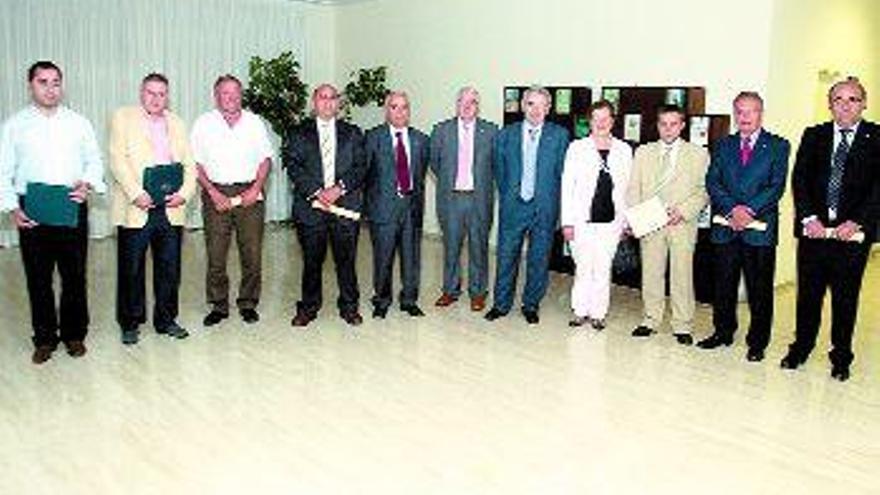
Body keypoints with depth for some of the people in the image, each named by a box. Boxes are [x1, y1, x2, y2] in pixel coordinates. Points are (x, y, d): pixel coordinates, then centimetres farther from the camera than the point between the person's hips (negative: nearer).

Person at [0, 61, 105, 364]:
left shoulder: (79, 123, 8)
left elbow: (94, 161, 10)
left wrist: (88, 183, -11)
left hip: (72, 209, 1)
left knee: (75, 275, 6)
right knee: (38, 278, 6)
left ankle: (74, 334, 20)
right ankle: (45, 338, 19)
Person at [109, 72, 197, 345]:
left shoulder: (176, 123, 17)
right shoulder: (123, 117, 5)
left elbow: (189, 163, 11)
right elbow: (118, 159, -5)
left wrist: (185, 192, -6)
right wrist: (136, 194, -16)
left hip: (171, 208, 4)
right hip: (136, 208, -3)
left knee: (169, 268, 8)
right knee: (131, 270, 4)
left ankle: (166, 319, 21)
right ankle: (130, 324, 17)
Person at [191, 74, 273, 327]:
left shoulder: (254, 122, 9)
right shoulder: (204, 123, 5)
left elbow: (265, 158, 10)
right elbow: (196, 163, 2)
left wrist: (256, 188, -4)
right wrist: (213, 192, -9)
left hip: (249, 193, 1)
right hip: (216, 193, -1)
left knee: (252, 253, 2)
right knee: (215, 254, 1)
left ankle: (248, 303, 16)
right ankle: (219, 305, 13)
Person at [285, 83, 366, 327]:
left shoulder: (352, 133, 13)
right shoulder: (299, 133, 10)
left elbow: (360, 167, 4)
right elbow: (293, 167, -1)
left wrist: (339, 188, -12)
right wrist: (316, 192, -13)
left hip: (345, 205, 1)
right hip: (310, 205, 0)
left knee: (346, 259, 3)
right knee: (312, 260, 6)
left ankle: (349, 306, 17)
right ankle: (308, 307, 19)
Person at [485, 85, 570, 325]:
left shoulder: (559, 135, 1)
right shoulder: (506, 134, 5)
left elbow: (562, 172, 3)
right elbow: (499, 171, 11)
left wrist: (551, 199, 0)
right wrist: (508, 196, 6)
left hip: (544, 208, -1)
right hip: (513, 206, 1)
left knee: (539, 259, 7)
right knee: (506, 256, 6)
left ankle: (531, 305, 22)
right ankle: (501, 303, 20)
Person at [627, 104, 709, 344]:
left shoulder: (698, 154, 7)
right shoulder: (643, 152, 13)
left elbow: (704, 190, 2)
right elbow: (633, 189, 10)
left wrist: (683, 211, -12)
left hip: (682, 224, -2)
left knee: (682, 276, -1)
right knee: (651, 274, 6)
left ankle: (682, 326, 8)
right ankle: (651, 320, 18)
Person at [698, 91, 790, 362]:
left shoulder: (778, 146, 4)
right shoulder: (723, 145, 12)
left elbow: (776, 186, -5)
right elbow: (712, 182, 2)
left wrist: (749, 211, -16)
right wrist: (732, 208, -13)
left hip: (760, 227, -3)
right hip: (725, 227, 3)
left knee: (760, 290, 3)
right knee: (723, 286, 11)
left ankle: (757, 343, 14)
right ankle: (723, 332, 26)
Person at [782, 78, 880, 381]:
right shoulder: (813, 136, 8)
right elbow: (799, 179, 1)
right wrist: (809, 218, -11)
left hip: (853, 232, -1)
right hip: (814, 229, 2)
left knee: (846, 299, 8)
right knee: (808, 293, 10)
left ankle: (841, 358, 21)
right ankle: (800, 348, 24)